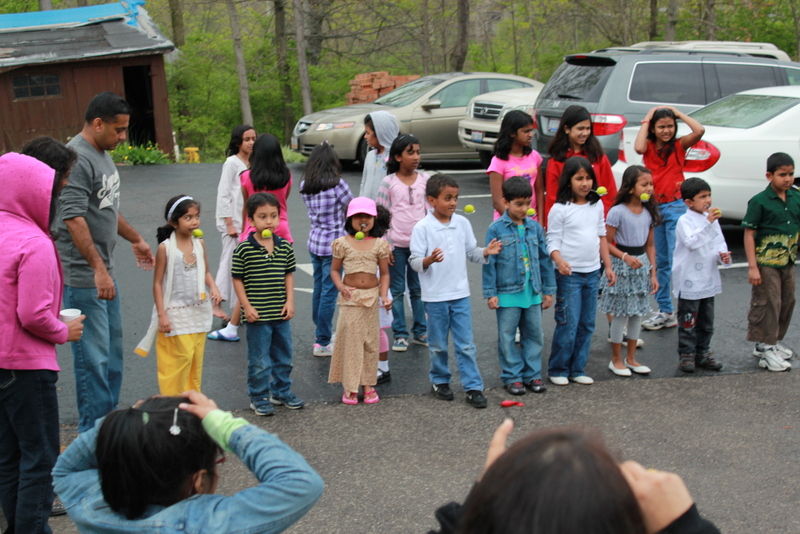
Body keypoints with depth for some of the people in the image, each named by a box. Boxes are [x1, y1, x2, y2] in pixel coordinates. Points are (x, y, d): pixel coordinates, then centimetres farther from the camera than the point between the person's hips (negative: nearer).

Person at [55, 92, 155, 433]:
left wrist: (136, 240, 35)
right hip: (83, 275, -10)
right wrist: (98, 269, -28)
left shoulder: (102, 154, 14)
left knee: (112, 351, 16)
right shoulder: (77, 158, -17)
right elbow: (73, 219, -25)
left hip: (104, 272, 10)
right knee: (93, 356, -4)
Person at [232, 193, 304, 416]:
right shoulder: (244, 249, -11)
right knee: (259, 361, 5)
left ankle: (281, 391, 35)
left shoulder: (285, 246, 1)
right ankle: (259, 397, 20)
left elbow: (288, 275, 8)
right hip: (258, 315, -5)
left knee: (284, 357, 17)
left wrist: (290, 301, -1)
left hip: (281, 314, 5)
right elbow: (237, 279, -7)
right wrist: (246, 306, -11)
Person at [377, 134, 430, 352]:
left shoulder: (425, 180, 2)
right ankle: (400, 334, 14)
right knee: (397, 291, 6)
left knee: (418, 289, 10)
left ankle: (420, 331, 20)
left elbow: (431, 211, 6)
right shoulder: (388, 183, -5)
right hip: (397, 244, -2)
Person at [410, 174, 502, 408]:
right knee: (438, 345, 11)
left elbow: (471, 252, 10)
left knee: (466, 344, 4)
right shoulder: (422, 228, -9)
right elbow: (414, 261, -10)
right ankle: (439, 380, 30)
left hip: (461, 293, 3)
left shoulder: (462, 223, 3)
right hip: (435, 296, -3)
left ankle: (473, 387, 9)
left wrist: (486, 252, -9)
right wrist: (429, 260, -30)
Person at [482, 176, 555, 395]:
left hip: (533, 294, 4)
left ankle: (532, 374, 23)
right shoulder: (496, 229, -8)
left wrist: (548, 291, 10)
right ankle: (512, 377, 17)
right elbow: (489, 262, -6)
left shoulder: (535, 228, 3)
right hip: (508, 293, -4)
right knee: (507, 337, 5)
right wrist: (490, 293, -9)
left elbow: (544, 260, 9)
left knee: (534, 335, 11)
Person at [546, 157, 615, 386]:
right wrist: (559, 260, -27)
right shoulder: (560, 209, -8)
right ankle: (558, 369, 9)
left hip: (592, 273, 6)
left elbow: (602, 237, 16)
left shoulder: (597, 205, 9)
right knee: (568, 324, -6)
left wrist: (608, 266, 14)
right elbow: (552, 240, -9)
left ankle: (577, 369, 20)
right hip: (569, 274, -6)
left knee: (587, 324, 9)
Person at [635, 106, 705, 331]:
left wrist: (678, 113, -7)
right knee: (661, 262, 13)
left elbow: (699, 130, -19)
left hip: (675, 207, -4)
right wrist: (646, 120, -8)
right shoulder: (649, 147, 5)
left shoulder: (679, 145, 0)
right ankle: (665, 310, 22)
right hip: (654, 207, 4)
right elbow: (638, 147, -20)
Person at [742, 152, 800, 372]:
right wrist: (752, 267, -17)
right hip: (766, 263, -6)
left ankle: (775, 341, 32)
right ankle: (765, 348, 7)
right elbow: (749, 234, -13)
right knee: (767, 304, -2)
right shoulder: (759, 202, -14)